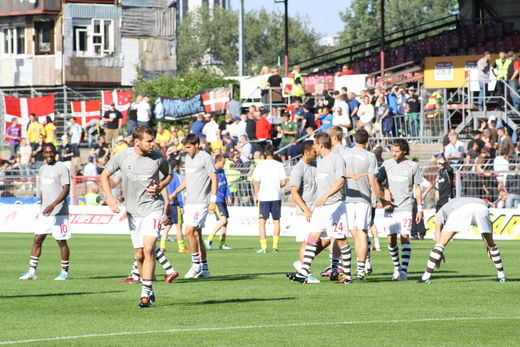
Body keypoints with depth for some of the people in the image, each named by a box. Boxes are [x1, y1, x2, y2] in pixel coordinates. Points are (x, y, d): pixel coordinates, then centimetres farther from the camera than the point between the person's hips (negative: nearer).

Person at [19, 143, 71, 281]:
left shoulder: (62, 168, -8)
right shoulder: (42, 169, 14)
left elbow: (66, 190, -15)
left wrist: (53, 205, -25)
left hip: (59, 212, -6)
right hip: (44, 212, 7)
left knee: (61, 241, -1)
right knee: (37, 239, 0)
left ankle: (65, 272, 9)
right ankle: (32, 271, 1)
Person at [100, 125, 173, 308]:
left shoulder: (158, 157, -5)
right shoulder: (122, 156, -5)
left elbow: (168, 174, 15)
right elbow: (104, 175, 8)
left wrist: (159, 187, -6)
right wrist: (110, 197, -6)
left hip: (153, 208, -2)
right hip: (133, 210, 2)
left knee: (148, 249, -18)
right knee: (139, 255, 6)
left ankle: (145, 294, -13)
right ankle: (149, 291, 26)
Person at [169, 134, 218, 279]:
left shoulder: (205, 158, -8)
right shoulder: (188, 158, 16)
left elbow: (214, 179, -10)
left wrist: (213, 200, -16)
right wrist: (176, 192, 18)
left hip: (201, 202, -8)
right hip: (190, 201, 8)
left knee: (190, 231, -17)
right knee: (196, 234, 7)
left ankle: (196, 265, -8)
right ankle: (204, 269, 11)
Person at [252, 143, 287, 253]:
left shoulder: (260, 165, -3)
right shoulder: (279, 165, 0)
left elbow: (256, 183, -5)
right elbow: (283, 182, -3)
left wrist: (256, 196, 6)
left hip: (263, 197, -1)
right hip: (276, 196, 1)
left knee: (262, 221, 3)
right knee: (276, 220, 12)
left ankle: (263, 247, -5)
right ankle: (275, 246, 7)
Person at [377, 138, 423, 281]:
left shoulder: (412, 166, 2)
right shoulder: (387, 164, 6)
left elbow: (417, 188, 7)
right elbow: (378, 182, 12)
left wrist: (420, 209, 5)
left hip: (405, 208, -3)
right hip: (389, 208, 3)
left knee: (405, 237, -14)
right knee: (391, 241, 3)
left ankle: (404, 271, -17)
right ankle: (396, 267, 21)